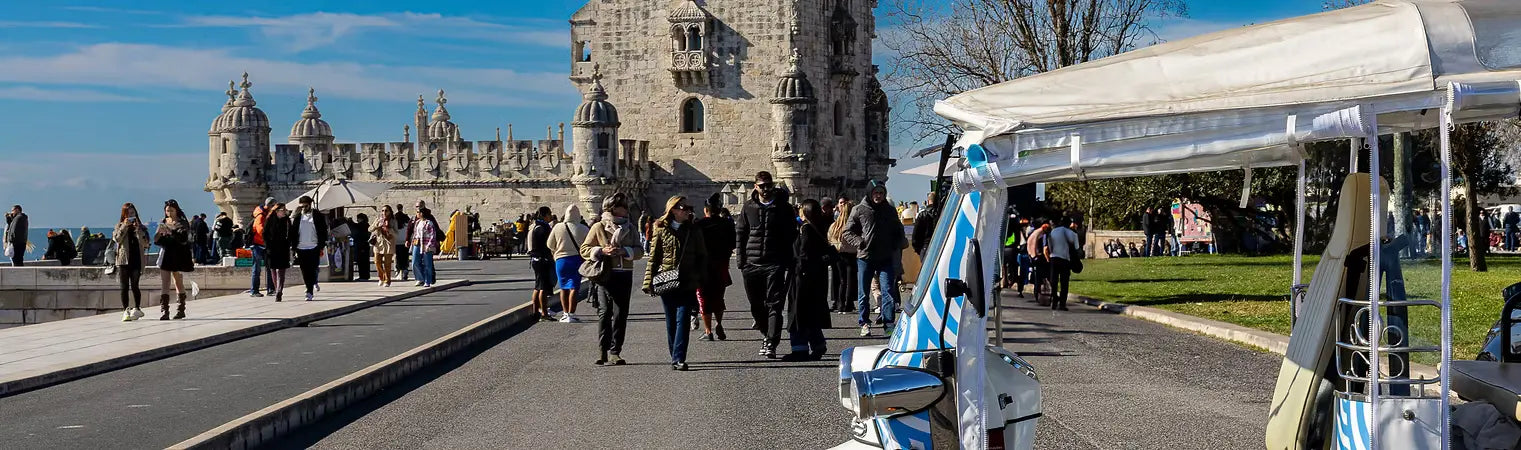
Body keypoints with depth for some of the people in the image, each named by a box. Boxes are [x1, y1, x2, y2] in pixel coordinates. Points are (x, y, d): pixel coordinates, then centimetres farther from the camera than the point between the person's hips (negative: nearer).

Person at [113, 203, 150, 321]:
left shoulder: (141, 227, 9)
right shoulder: (120, 226, 10)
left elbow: (145, 242, -5)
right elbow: (116, 239, -7)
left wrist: (138, 228, -11)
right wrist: (125, 226, -12)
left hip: (137, 259, 0)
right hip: (123, 259, 0)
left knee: (135, 286, -3)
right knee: (124, 287, -1)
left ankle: (137, 308, 9)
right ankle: (126, 310, 1)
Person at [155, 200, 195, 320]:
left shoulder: (183, 223, -1)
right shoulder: (163, 223, 12)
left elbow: (183, 239, -17)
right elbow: (156, 241, 9)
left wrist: (170, 232, -27)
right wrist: (159, 233, -12)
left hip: (178, 256, -3)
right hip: (165, 255, 3)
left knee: (178, 283, 6)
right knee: (165, 283, -7)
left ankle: (181, 309, 17)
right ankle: (164, 311, -13)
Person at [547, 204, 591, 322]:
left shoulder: (558, 227, -4)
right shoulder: (583, 229, -8)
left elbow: (550, 245, 5)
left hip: (561, 259, 2)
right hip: (577, 259, -2)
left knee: (564, 288, 13)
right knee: (574, 288, -1)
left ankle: (565, 313, 18)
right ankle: (571, 314, -6)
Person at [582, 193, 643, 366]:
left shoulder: (630, 229, 15)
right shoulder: (598, 227, 4)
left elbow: (639, 251, 8)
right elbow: (584, 249, 3)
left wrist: (624, 251, -10)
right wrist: (602, 251, -13)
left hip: (624, 275, 3)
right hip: (604, 275, -3)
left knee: (620, 314, -1)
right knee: (604, 313, -7)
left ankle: (614, 352, 3)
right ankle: (603, 351, -2)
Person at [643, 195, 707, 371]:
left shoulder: (694, 231, 6)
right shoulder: (661, 230, 3)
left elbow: (702, 257, 10)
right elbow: (653, 258, 5)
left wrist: (702, 280, 3)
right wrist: (649, 282, -1)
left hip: (688, 284, 0)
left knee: (683, 320, -10)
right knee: (671, 322, 8)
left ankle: (678, 359, -14)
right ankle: (675, 357, 20)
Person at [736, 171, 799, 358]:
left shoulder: (783, 208, 2)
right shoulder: (748, 207, 8)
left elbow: (792, 236, 4)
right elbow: (740, 233, 12)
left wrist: (789, 263, -5)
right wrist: (741, 261, 3)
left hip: (775, 264, -3)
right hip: (752, 264, 3)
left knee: (774, 304, -9)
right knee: (756, 305, 10)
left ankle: (771, 343, -11)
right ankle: (767, 334, 31)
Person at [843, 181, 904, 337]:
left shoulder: (890, 210, 11)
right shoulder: (859, 210, 3)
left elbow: (899, 231, 22)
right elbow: (848, 232, 6)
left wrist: (895, 246, 5)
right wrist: (859, 242, -9)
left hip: (886, 258, 1)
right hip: (865, 257, -1)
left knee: (887, 291, -7)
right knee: (864, 293, 5)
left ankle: (888, 325, -6)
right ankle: (864, 323, 16)